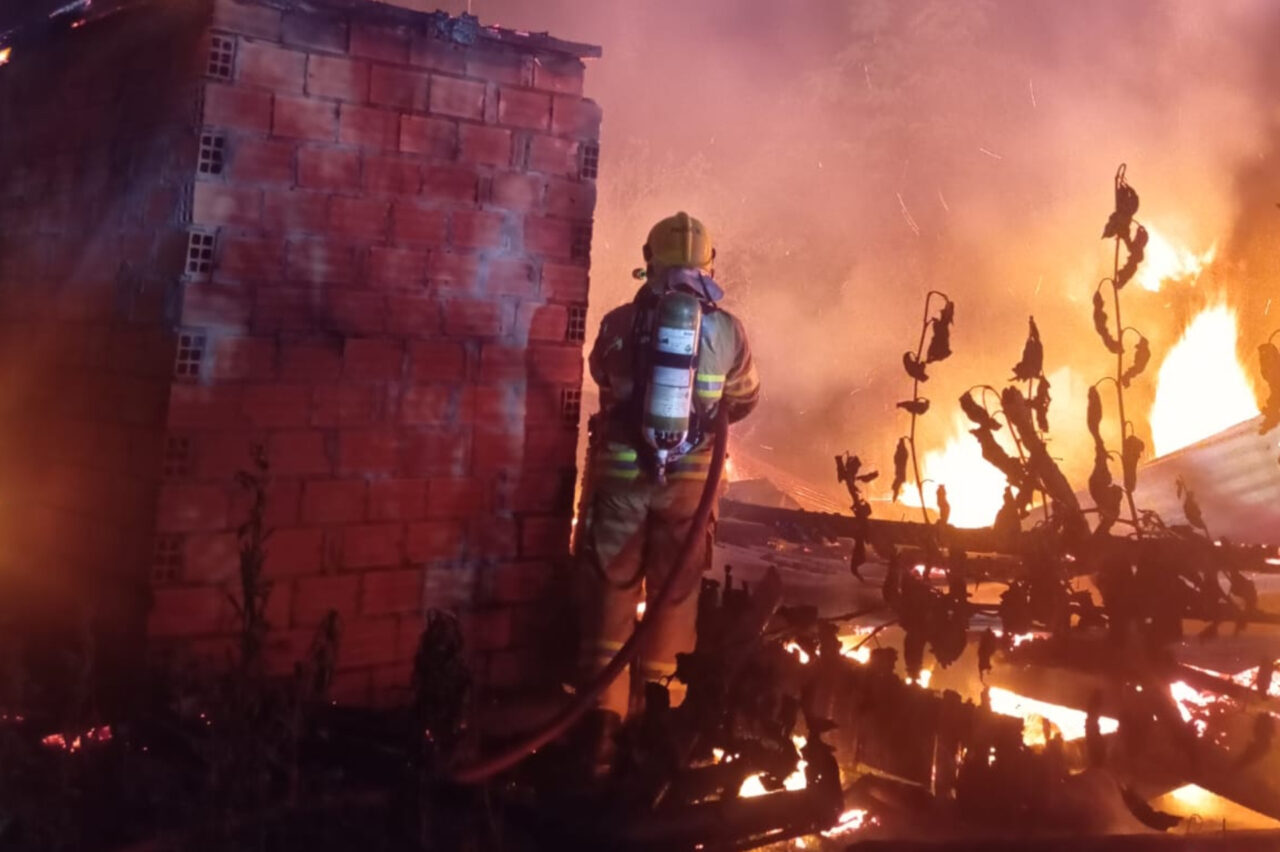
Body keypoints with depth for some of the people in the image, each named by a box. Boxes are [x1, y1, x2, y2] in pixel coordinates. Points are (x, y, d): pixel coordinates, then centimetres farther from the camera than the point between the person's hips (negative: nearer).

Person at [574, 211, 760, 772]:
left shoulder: (619, 323, -5)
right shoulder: (728, 331, -2)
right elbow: (744, 401, 12)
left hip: (620, 472, 0)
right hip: (689, 477, 1)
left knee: (611, 591, 6)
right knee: (674, 593, 12)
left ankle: (604, 714, 3)